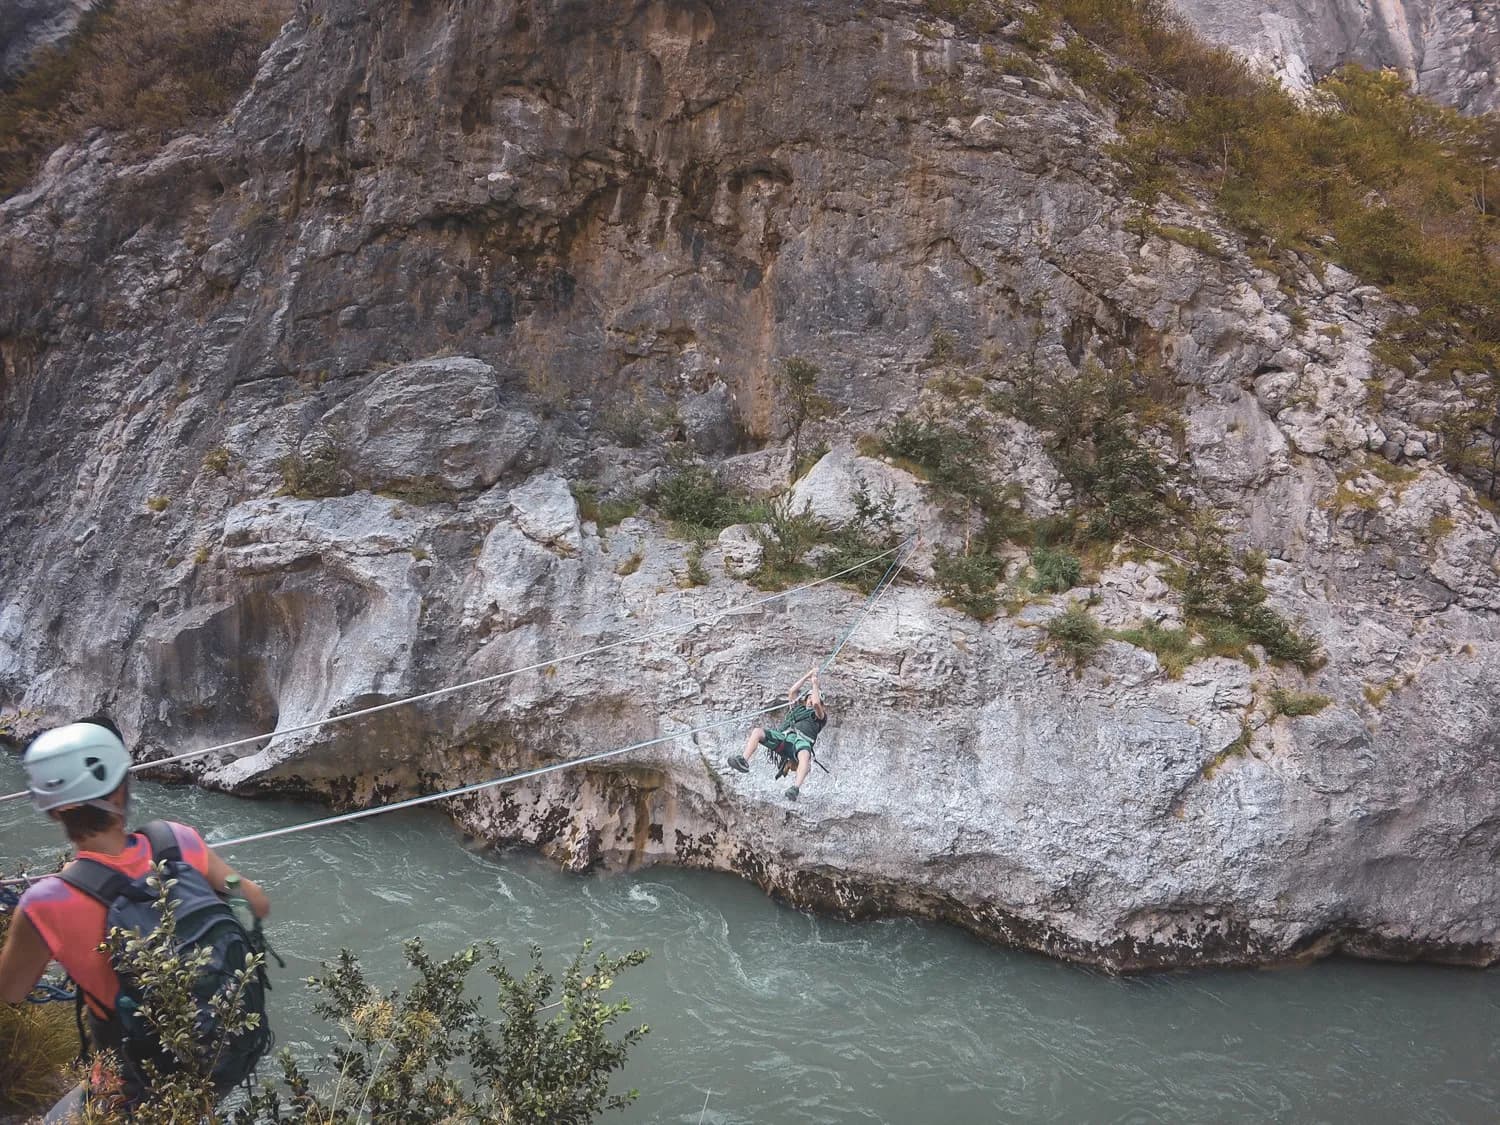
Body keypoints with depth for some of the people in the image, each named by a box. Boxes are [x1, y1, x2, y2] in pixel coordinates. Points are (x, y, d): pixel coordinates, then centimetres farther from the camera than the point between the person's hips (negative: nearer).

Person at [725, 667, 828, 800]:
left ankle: (796, 788, -64)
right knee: (758, 731, -21)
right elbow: (791, 691, 31)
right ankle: (743, 761, -41)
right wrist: (808, 676, 35)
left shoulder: (820, 715, 24)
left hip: (801, 740, -5)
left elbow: (816, 703, 4)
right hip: (783, 738, 5)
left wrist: (814, 685, 18)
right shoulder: (798, 708, 39)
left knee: (805, 755, -43)